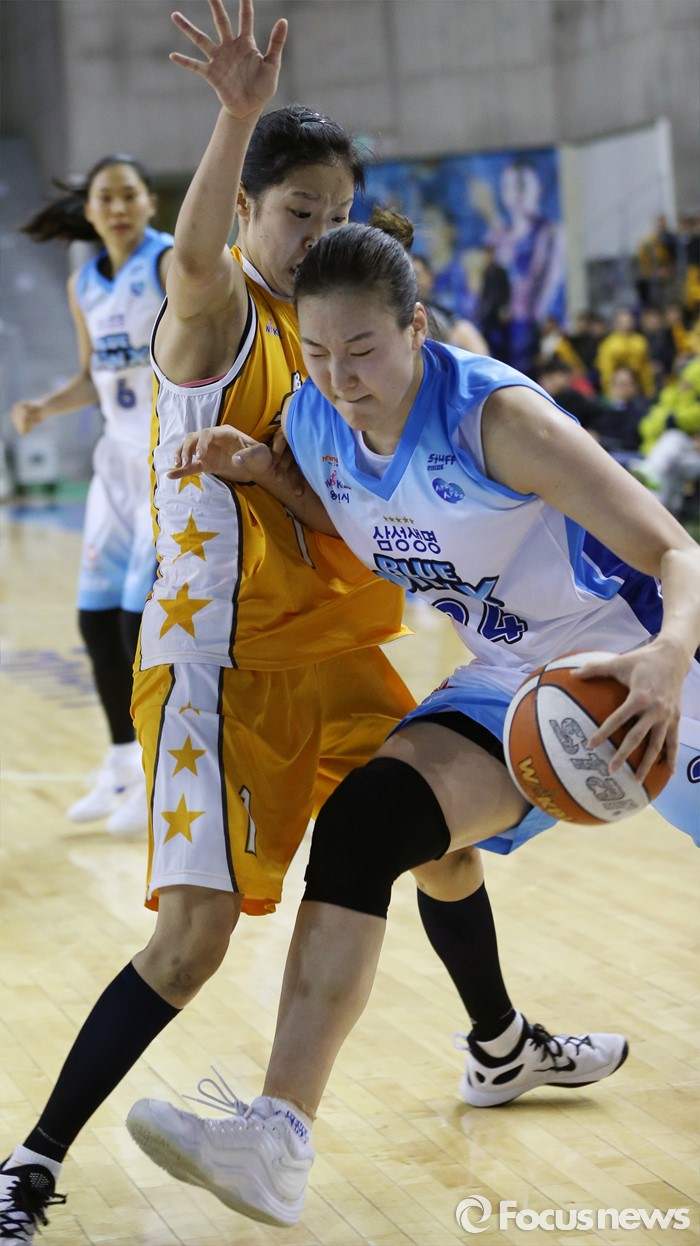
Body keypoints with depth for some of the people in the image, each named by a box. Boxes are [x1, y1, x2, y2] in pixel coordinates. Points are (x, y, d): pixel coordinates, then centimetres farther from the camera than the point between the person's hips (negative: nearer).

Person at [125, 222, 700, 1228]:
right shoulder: (314, 421, -10)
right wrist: (261, 476, -9)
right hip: (510, 685, 6)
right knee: (362, 822, -14)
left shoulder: (496, 416, -29)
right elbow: (352, 536, 12)